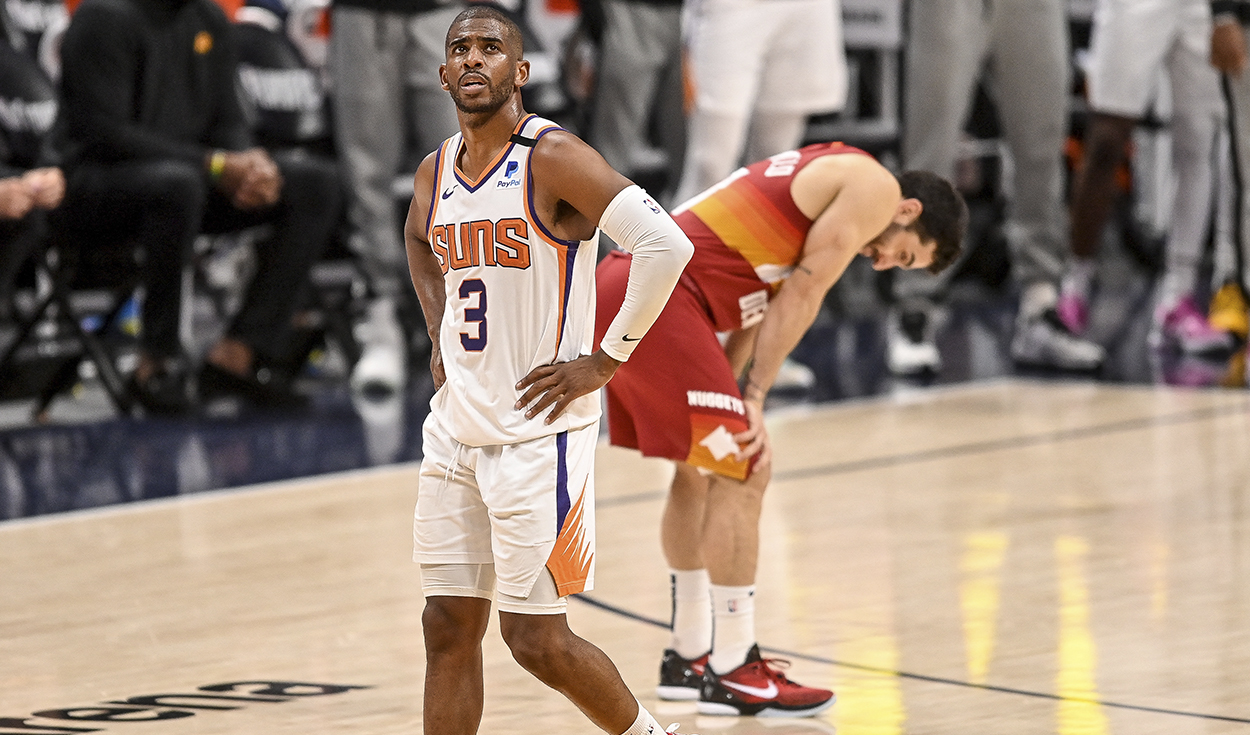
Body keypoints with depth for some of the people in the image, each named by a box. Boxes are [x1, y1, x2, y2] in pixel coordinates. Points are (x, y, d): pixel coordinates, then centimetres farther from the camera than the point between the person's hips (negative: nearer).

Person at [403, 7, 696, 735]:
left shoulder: (553, 158, -14)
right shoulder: (435, 174, 8)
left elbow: (667, 245, -24)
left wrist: (606, 360, -19)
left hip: (539, 432, -7)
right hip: (456, 429, 7)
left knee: (536, 638, -2)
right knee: (449, 629, 5)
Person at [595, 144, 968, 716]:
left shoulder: (824, 179, 29)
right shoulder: (875, 187, 0)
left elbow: (765, 306, 21)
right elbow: (802, 294, -7)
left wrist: (734, 403, 11)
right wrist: (753, 398, -7)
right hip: (657, 295, -10)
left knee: (702, 466, 22)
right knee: (743, 473, -5)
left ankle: (690, 657, 30)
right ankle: (731, 675, -1)